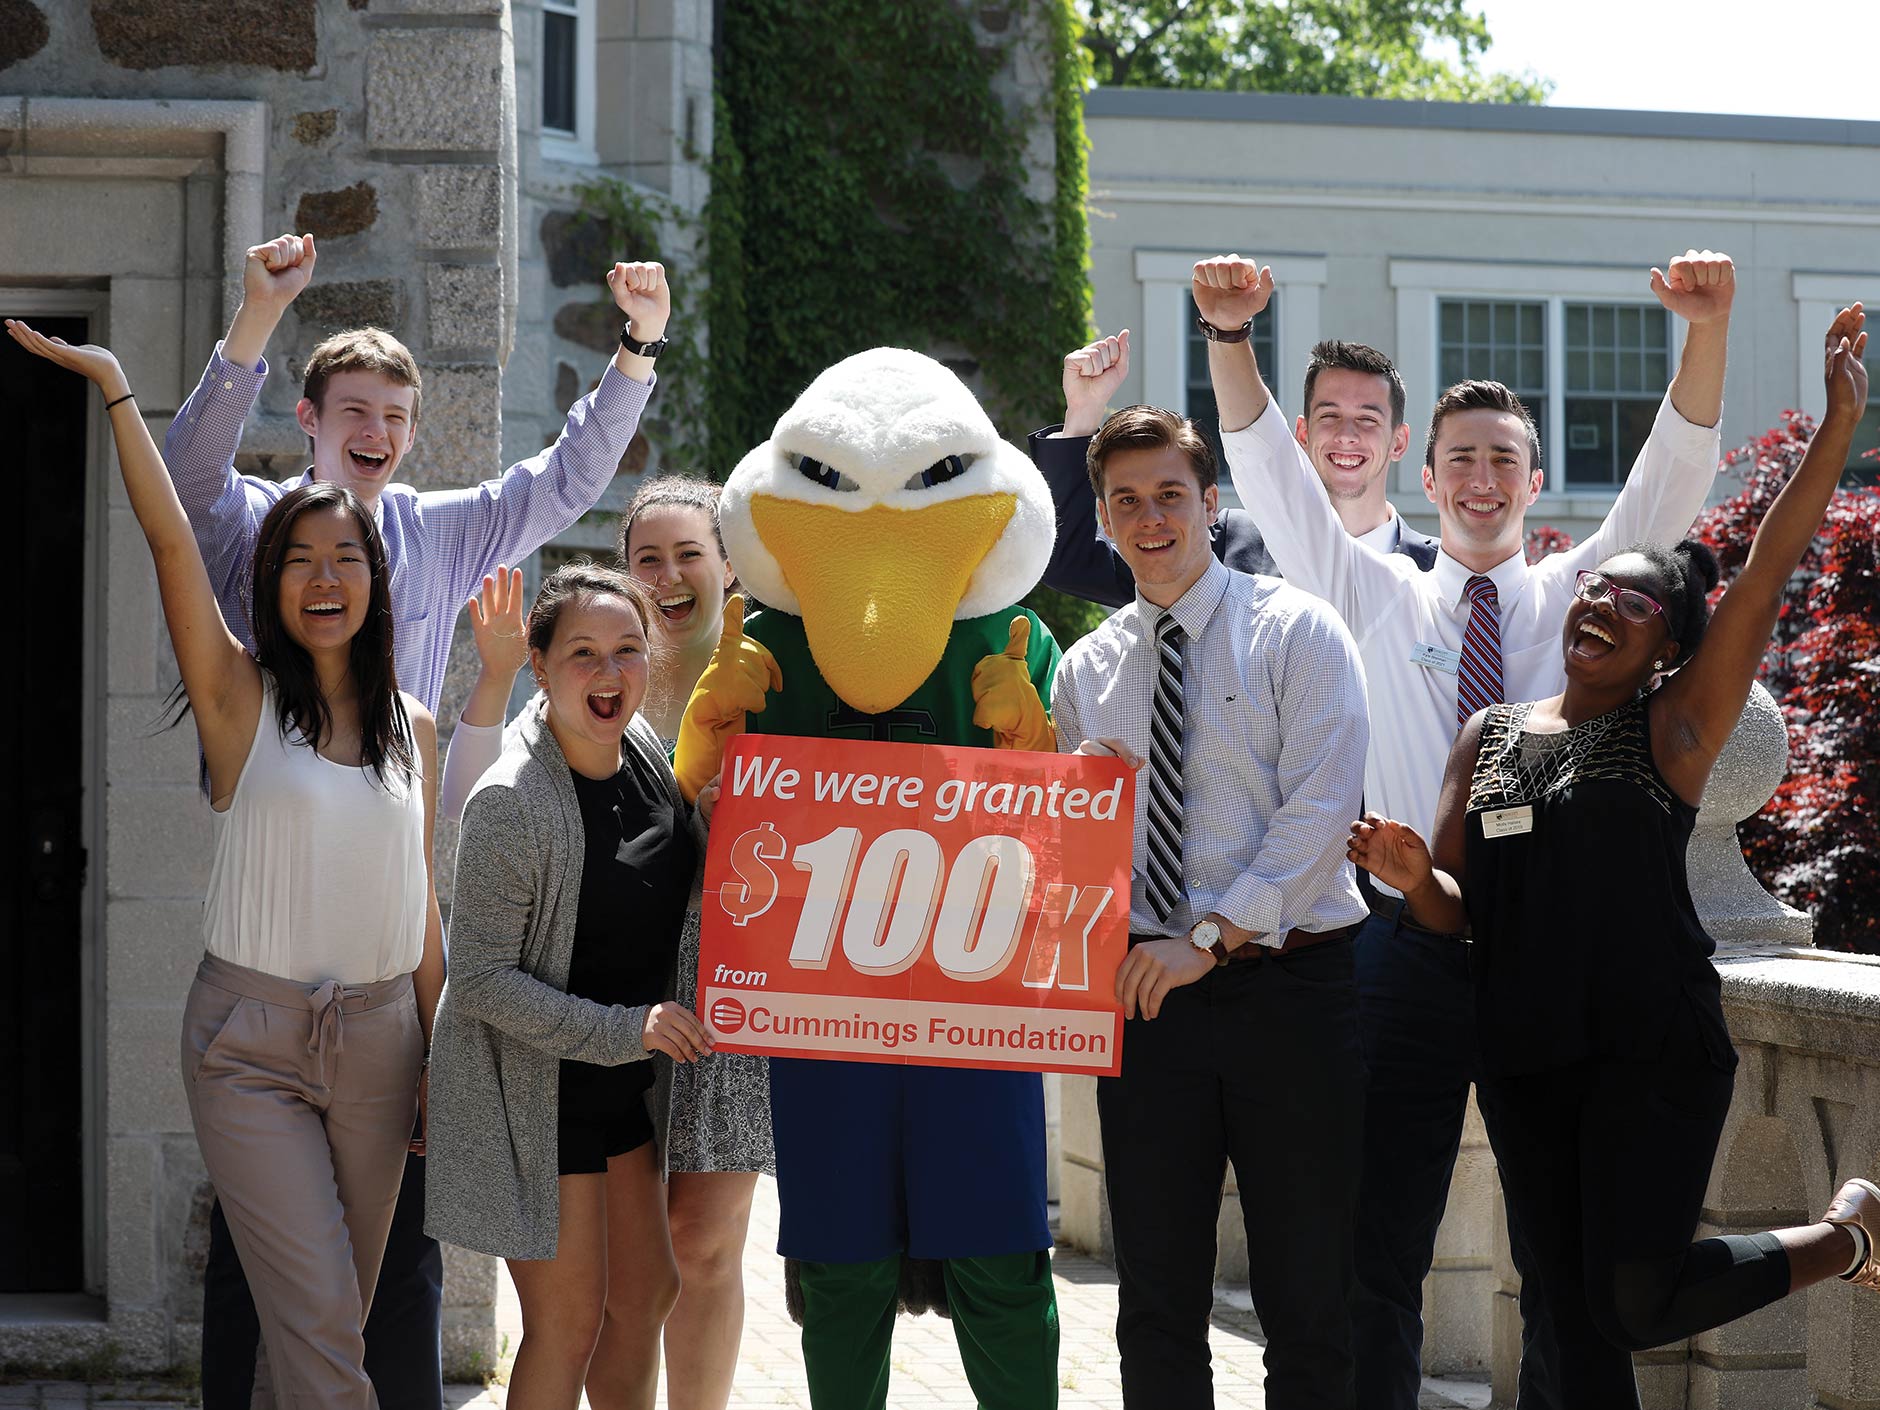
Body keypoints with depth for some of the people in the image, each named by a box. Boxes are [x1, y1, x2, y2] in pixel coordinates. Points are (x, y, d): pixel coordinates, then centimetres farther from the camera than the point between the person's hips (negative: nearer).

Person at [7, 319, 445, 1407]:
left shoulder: (412, 727, 9)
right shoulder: (240, 698, -3)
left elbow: (420, 903, 13)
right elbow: (170, 537, -13)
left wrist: (436, 1060, 12)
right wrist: (114, 386, -18)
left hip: (378, 1034, 4)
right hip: (252, 1040, -4)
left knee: (337, 1317, 10)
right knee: (319, 1317, -12)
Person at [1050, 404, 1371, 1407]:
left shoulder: (1296, 632, 0)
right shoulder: (1086, 670, 14)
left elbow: (1319, 811, -10)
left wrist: (1212, 937, -16)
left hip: (1287, 982, -4)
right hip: (1148, 989, 4)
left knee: (1307, 1297, 0)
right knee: (1157, 1304, 6)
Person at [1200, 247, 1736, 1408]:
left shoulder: (1577, 600, 8)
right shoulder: (1379, 601, 10)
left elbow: (1673, 475, -3)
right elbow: (1272, 470, 1)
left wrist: (1710, 330, -19)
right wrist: (1230, 340, -14)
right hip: (1412, 951, 0)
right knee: (1380, 1249, 2)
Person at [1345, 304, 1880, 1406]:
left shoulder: (1675, 725, 1)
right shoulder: (1487, 737, 14)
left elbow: (1768, 574, -8)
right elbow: (1455, 911, 13)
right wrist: (1412, 874, -10)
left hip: (1656, 1047, -5)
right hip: (1527, 1054, 5)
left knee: (1634, 1301, -14)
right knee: (1577, 1316, 4)